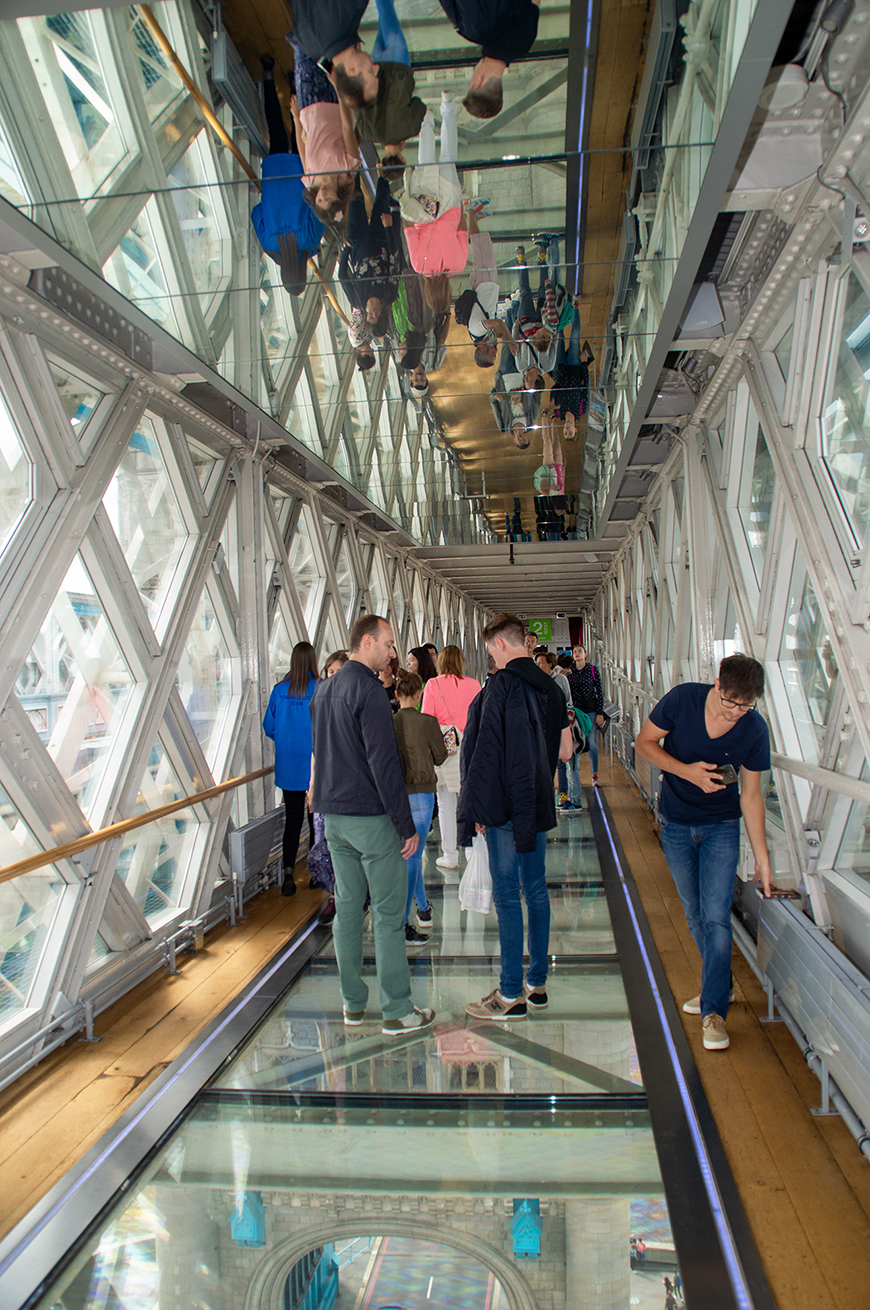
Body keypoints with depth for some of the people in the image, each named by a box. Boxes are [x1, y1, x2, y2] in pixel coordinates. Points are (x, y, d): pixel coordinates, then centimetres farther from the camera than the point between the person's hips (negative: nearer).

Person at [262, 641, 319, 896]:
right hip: (316, 763, -2)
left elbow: (268, 727, 5)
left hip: (287, 766, 2)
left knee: (292, 819, 8)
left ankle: (288, 873, -1)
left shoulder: (279, 691, -2)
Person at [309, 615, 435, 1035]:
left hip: (332, 815, 8)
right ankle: (396, 1012, 7)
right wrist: (406, 825, -16)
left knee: (347, 907, 14)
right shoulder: (368, 690, -16)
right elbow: (383, 763, -20)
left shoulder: (323, 690, 12)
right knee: (388, 914, 0)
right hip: (371, 816, -8)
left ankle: (353, 1004, 23)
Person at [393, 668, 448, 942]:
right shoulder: (427, 722, -11)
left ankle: (423, 908, 32)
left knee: (411, 853, 20)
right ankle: (402, 922, -2)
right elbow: (441, 758, 0)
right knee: (413, 856, 0)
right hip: (421, 793, -4)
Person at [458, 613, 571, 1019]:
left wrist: (476, 807, -13)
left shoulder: (502, 684, -14)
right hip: (538, 804, 8)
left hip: (505, 805, -8)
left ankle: (512, 994, 5)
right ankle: (536, 984, 23)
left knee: (506, 895, -2)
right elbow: (565, 751, 14)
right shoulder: (550, 686, 9)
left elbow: (486, 750, -17)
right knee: (535, 889, 13)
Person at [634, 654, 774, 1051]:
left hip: (721, 828, -1)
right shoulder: (682, 699, -19)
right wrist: (686, 771, -23)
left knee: (716, 918, -7)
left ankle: (714, 1009, 6)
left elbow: (751, 795, -6)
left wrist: (762, 858, -4)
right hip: (676, 826, 1)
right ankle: (720, 985, 35)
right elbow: (644, 742, -7)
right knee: (695, 915, 13)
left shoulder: (754, 729, -15)